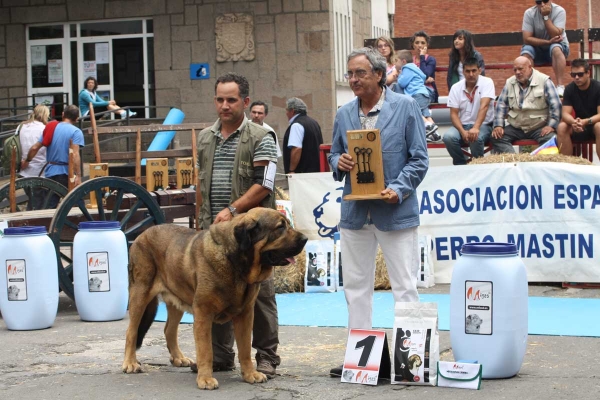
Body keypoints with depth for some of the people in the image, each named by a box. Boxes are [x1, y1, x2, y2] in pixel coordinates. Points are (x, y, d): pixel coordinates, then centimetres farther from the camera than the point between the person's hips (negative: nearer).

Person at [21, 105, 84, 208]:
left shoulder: (50, 128, 9)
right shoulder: (76, 132, -7)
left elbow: (34, 148, 10)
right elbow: (75, 155, -20)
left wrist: (27, 161, 27)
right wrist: (78, 175, -24)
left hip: (50, 172, 5)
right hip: (66, 172, -5)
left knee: (50, 206, 9)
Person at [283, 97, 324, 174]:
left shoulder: (296, 125, -13)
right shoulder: (314, 122, 17)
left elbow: (297, 149, -23)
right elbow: (320, 146, 22)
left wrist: (291, 170, -20)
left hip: (301, 172, -10)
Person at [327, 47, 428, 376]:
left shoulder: (406, 107, -4)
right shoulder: (343, 114, 9)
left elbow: (419, 159, -5)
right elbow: (334, 155, 18)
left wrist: (398, 189, -18)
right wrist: (339, 163, -6)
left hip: (395, 211, -5)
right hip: (354, 211, 5)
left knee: (405, 286, 0)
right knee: (355, 286, 10)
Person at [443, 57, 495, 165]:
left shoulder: (487, 82, -7)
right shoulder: (456, 88, 2)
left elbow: (484, 106, -22)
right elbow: (454, 114, -2)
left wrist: (476, 128, -37)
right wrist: (463, 131, -21)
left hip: (483, 125, -3)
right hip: (462, 125, 3)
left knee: (476, 138, -36)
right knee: (448, 137, -28)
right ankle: (462, 166, -7)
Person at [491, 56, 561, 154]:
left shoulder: (544, 81, -3)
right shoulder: (509, 83, 10)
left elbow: (555, 105, -6)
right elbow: (501, 105, 11)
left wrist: (551, 125, -16)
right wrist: (498, 125, -2)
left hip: (539, 127, -3)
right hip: (515, 127, 4)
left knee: (551, 138, -34)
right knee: (496, 138, -22)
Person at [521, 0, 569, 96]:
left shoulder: (559, 11, -16)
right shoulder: (529, 13, -12)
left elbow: (555, 35, -26)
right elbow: (527, 39, -18)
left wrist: (545, 16, -29)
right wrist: (548, 41, -27)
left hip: (558, 46, -2)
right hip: (537, 48, 2)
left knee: (555, 48, -36)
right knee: (525, 52, -30)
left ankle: (560, 86, -38)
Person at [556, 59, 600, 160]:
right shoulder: (569, 89, -3)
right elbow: (565, 113, -11)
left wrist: (586, 121, -39)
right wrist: (574, 122, -35)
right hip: (579, 126, 3)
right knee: (562, 127, -25)